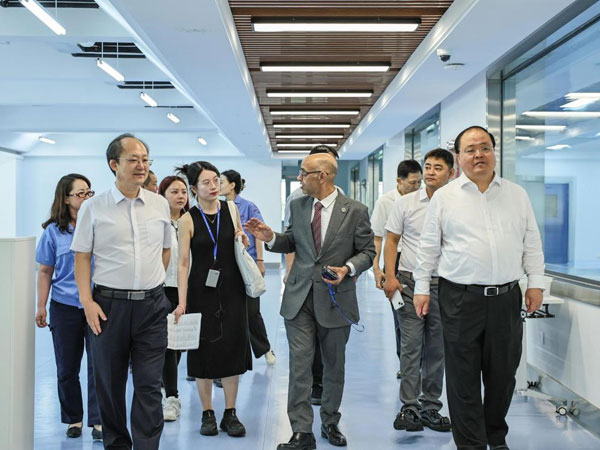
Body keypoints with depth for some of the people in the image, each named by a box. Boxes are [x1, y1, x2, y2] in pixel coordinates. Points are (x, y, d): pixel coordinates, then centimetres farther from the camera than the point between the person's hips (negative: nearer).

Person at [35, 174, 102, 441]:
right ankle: (73, 419, 25)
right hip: (65, 307, 1)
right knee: (67, 368, 10)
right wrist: (41, 307, 2)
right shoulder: (53, 231, 2)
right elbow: (45, 271, 6)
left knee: (98, 365, -2)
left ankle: (97, 421, 9)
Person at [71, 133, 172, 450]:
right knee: (110, 383, 11)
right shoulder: (93, 208, -2)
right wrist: (87, 301, -9)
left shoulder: (160, 205, 6)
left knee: (149, 384, 0)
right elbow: (82, 257, -1)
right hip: (109, 304, -1)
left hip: (152, 304, 1)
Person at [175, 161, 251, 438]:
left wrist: (243, 239, -6)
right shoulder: (188, 220, -6)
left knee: (233, 349, 5)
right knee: (204, 351, 5)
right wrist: (182, 302, -14)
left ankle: (230, 414, 18)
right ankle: (207, 413, 20)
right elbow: (183, 264, -8)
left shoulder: (231, 210, 2)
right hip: (202, 291, -2)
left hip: (232, 290, 2)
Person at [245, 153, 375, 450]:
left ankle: (330, 423, 32)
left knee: (334, 366, 13)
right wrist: (271, 238, -4)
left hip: (336, 297, -2)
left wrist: (348, 268, -18)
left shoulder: (355, 211, -6)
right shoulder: (297, 206, 5)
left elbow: (367, 251, 0)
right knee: (299, 365, -3)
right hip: (299, 297, 2)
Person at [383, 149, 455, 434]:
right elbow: (391, 240, 5)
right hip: (410, 281, -1)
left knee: (436, 349, 9)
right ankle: (409, 407, 3)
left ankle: (430, 407, 19)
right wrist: (390, 277, -5)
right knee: (411, 346, -2)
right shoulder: (405, 203, 4)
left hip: (443, 283, 1)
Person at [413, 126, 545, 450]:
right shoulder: (444, 197, 2)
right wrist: (421, 288, 3)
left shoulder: (517, 195, 9)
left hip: (506, 298, 2)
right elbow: (429, 247, 4)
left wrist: (535, 283, 5)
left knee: (502, 373, 12)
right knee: (463, 376, 3)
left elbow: (531, 243, 10)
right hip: (460, 298, -2)